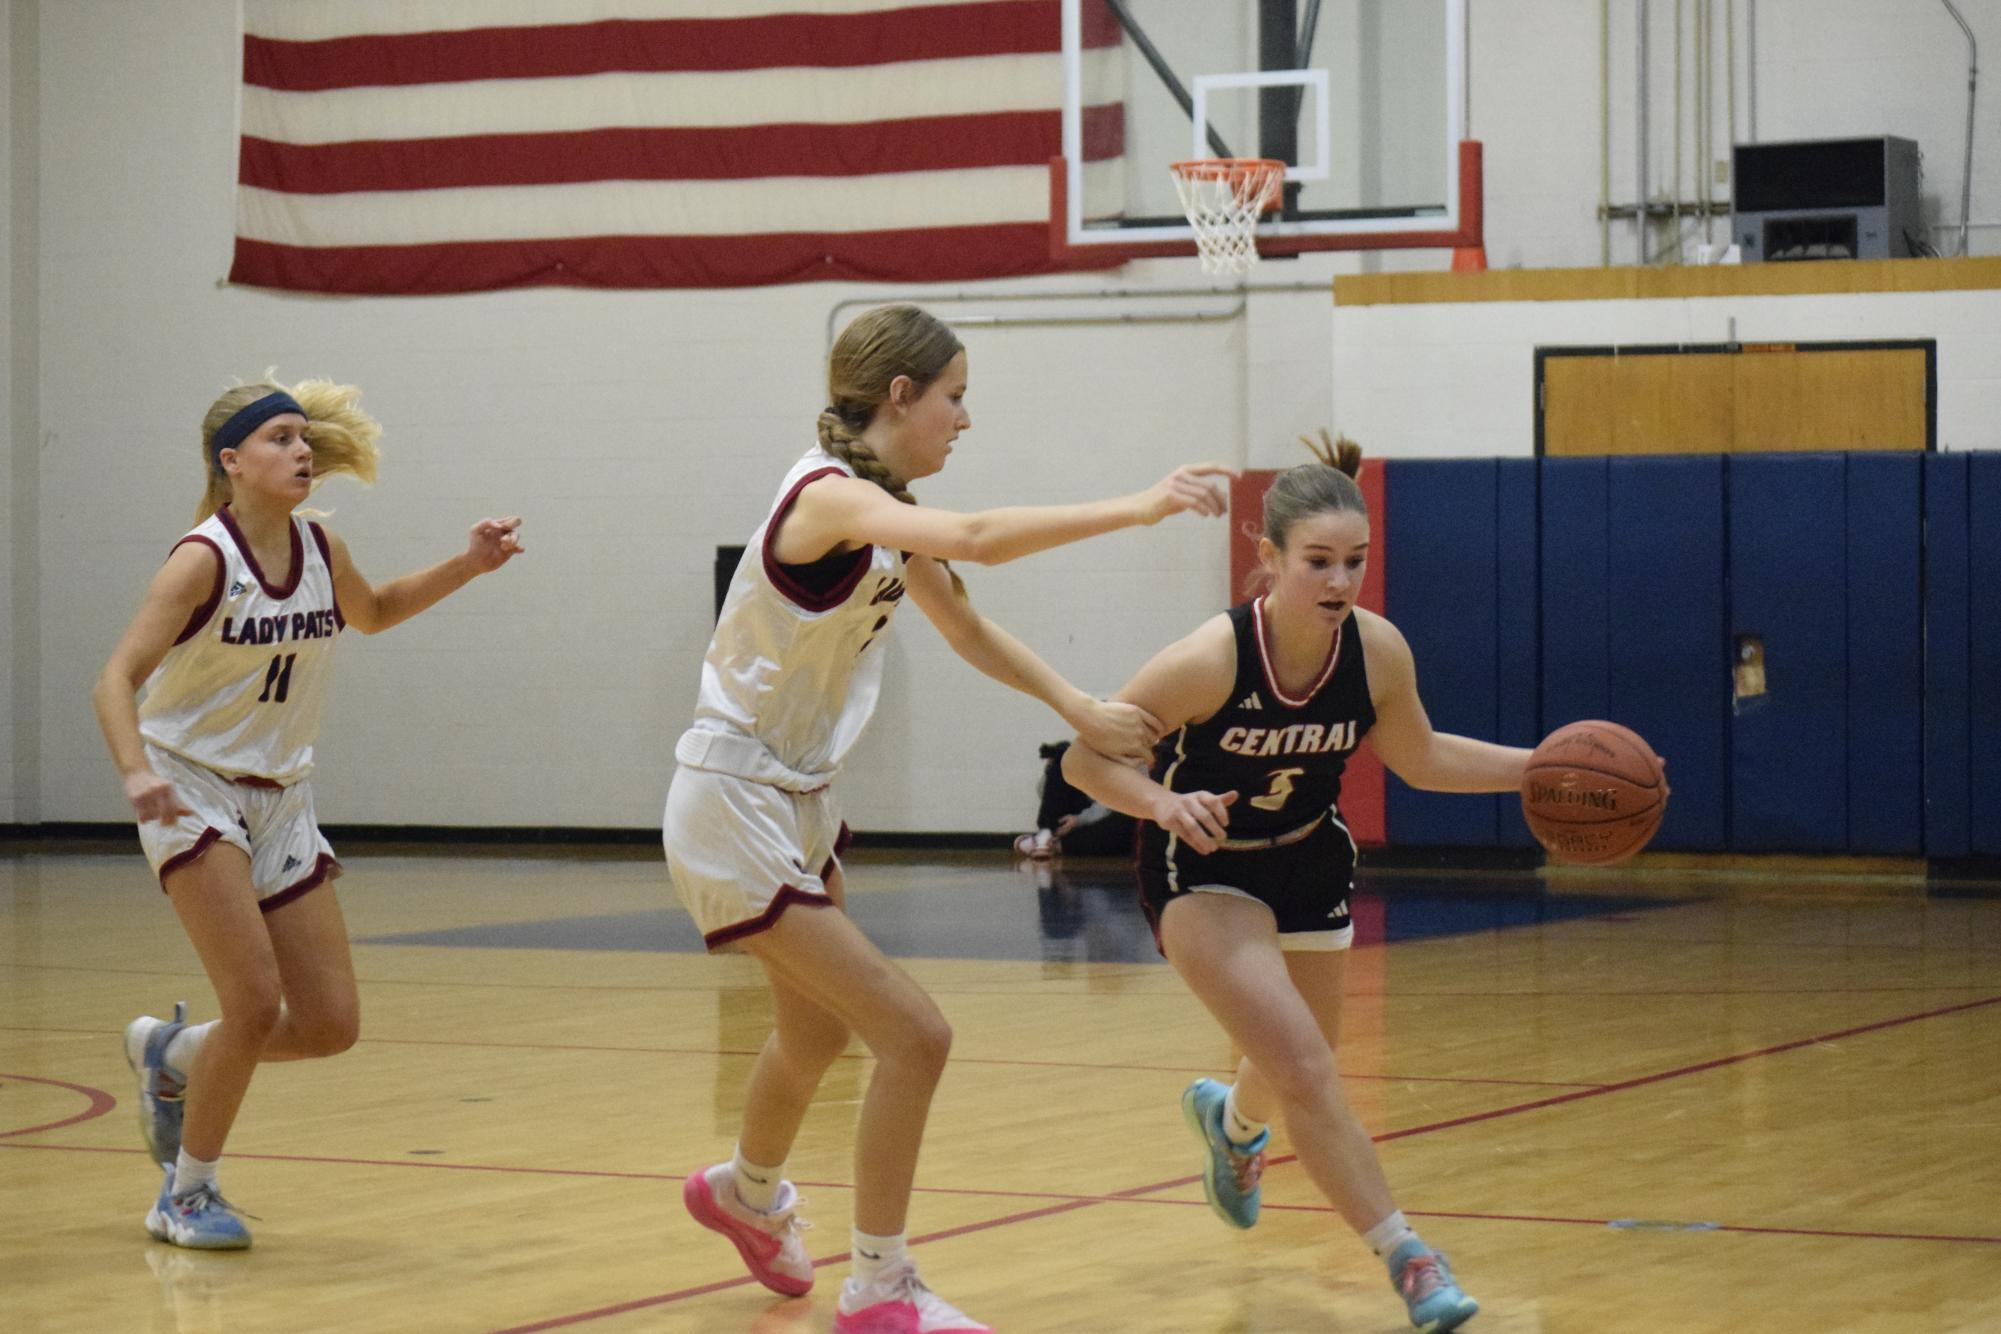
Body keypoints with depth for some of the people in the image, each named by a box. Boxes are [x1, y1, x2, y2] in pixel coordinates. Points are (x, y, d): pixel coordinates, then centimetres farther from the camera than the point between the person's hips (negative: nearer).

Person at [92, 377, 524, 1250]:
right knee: (257, 1002, -17)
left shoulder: (321, 551, 0)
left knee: (330, 1026, 2)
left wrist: (467, 566, 9)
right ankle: (188, 1194, 3)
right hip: (191, 791, -6)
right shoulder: (203, 559, -18)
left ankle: (170, 1055, 29)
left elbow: (372, 613, 23)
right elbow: (117, 679, -25)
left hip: (280, 799, 6)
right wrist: (137, 773, -43)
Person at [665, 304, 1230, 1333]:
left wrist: (1081, 709, 0)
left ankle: (747, 1192, 57)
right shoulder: (828, 494, -23)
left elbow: (966, 629, 13)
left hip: (797, 802, 10)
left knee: (818, 1030, 30)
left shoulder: (883, 508, 6)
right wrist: (1136, 509, -42)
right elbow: (973, 538, -41)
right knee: (913, 1035, -11)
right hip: (733, 812, -10)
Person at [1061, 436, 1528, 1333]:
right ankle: (1406, 1260, -12)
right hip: (1204, 868, -5)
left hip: (1308, 863, 5)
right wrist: (1162, 801, -41)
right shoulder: (1213, 658, -31)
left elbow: (1422, 760, 1)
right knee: (1303, 1068, -20)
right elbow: (1085, 759, -23)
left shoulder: (1376, 651, -19)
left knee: (1299, 1074, 21)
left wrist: (1537, 766, -10)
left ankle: (1229, 1120, 58)